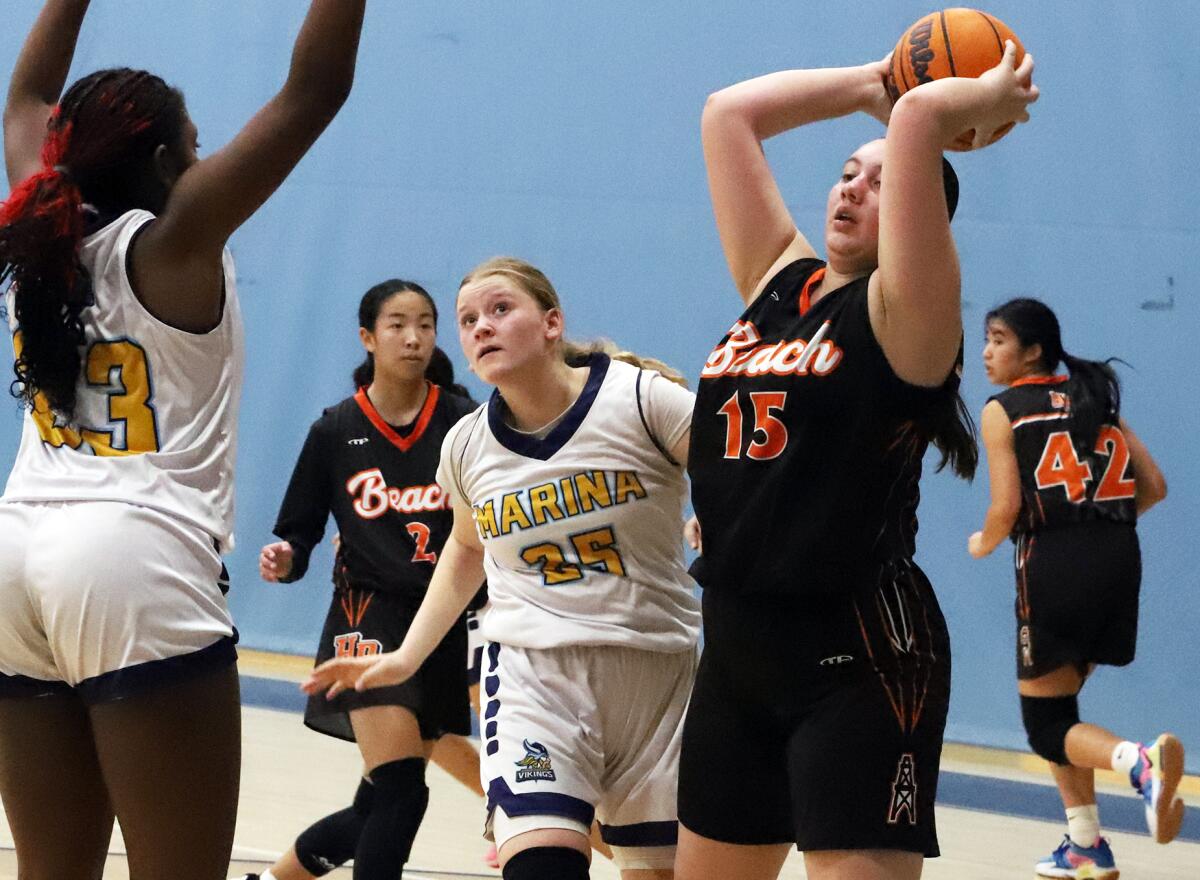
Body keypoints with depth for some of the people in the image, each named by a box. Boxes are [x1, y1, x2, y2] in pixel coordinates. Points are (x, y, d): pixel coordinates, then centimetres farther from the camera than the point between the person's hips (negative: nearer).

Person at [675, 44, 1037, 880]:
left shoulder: (905, 310, -7)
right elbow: (729, 113, 14)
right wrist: (873, 82, 18)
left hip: (857, 653, -8)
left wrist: (995, 96, 0)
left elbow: (919, 119, -19)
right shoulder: (777, 280, 12)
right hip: (738, 643, 8)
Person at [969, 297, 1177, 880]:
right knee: (1060, 700, 23)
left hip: (1054, 565, -6)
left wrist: (983, 543, 12)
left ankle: (1141, 764, -27)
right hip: (1118, 560, 6)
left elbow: (1007, 508, -9)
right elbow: (1154, 487, 11)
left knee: (1047, 723, 3)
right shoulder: (1094, 400, 16)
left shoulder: (1003, 411, 0)